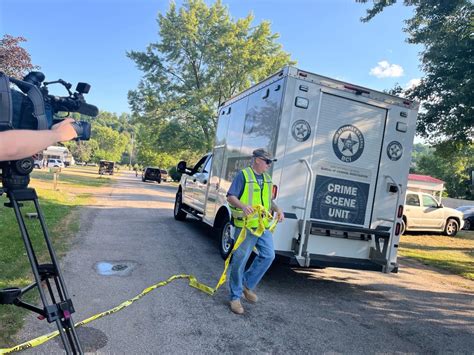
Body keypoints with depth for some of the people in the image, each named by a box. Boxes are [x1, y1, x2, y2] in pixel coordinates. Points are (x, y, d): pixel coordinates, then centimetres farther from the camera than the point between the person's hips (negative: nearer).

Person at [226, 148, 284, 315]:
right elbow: (231, 197, -10)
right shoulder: (243, 175, -7)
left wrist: (277, 209, 7)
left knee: (268, 255, 2)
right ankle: (235, 297, 14)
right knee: (240, 260, -1)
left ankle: (247, 285, 22)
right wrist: (243, 206, -28)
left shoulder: (267, 178, 15)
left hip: (264, 225, 7)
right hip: (246, 225, -7)